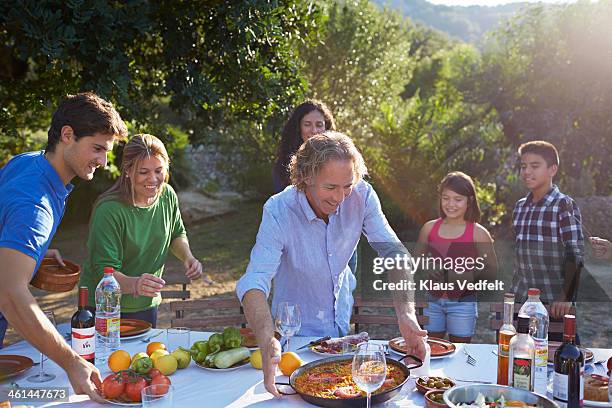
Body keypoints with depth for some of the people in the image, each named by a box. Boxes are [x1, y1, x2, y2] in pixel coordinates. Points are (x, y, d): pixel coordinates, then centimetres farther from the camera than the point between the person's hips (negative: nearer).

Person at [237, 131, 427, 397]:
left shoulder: (361, 196, -21)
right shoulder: (278, 211, -31)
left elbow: (392, 252, -21)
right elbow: (254, 284, -39)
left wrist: (406, 313, -37)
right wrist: (268, 342, -56)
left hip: (342, 318, 4)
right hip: (296, 328, -3)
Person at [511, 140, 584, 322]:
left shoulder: (565, 205, -7)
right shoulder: (520, 207, 10)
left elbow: (575, 255, -12)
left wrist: (566, 297, -21)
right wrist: (513, 292, 15)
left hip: (555, 303, -5)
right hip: (520, 298, 5)